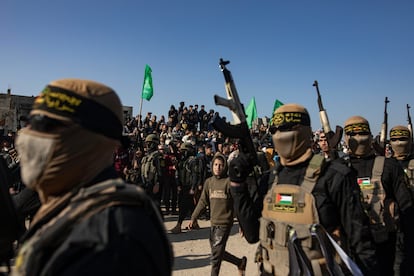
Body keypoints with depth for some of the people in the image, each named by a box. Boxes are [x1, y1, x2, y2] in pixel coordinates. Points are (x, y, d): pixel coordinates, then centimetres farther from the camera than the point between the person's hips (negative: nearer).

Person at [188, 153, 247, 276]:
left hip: (225, 222, -6)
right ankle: (240, 262, 37)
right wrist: (193, 217, -1)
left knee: (216, 255, -2)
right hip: (213, 222, 6)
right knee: (219, 253, 17)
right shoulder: (209, 181, 6)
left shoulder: (229, 181, -10)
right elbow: (203, 201, 7)